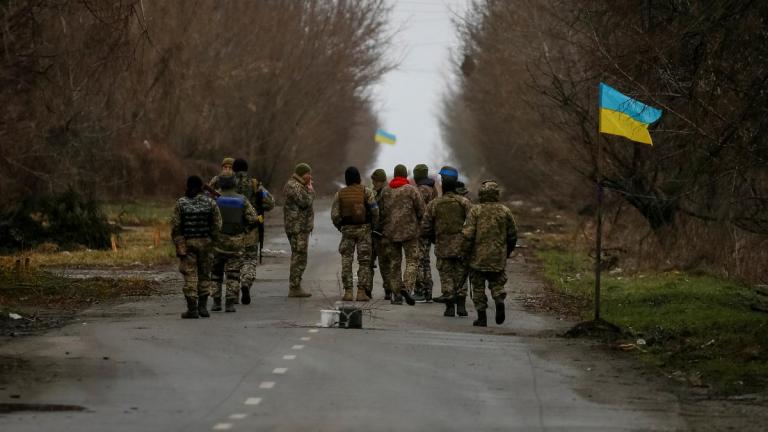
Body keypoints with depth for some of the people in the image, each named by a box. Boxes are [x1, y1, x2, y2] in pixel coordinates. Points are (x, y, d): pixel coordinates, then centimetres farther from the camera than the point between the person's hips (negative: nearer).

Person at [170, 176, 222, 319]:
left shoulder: (180, 203, -3)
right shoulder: (210, 203, 1)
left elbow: (175, 226, -7)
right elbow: (217, 225, -2)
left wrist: (179, 245, -3)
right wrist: (213, 240, 9)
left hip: (187, 243, -1)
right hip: (205, 243, 1)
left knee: (190, 276, 1)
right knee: (204, 275, 13)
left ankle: (192, 309, -2)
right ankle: (202, 306, 7)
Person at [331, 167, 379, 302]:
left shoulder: (339, 194, 3)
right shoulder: (366, 192, -2)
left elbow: (334, 215, -1)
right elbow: (375, 211, -10)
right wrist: (376, 227, 2)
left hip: (347, 230, 1)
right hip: (364, 229, -1)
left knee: (346, 261, 7)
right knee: (364, 261, 3)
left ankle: (348, 292, 1)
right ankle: (362, 292, -3)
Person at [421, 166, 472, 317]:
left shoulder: (433, 204, -1)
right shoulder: (464, 202, -5)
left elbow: (425, 228, 3)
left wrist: (434, 240, 21)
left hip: (443, 248, 0)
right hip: (461, 247, 0)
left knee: (446, 276, 7)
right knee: (461, 275, 10)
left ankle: (449, 307, 3)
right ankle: (461, 304, 4)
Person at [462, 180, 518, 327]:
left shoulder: (475, 210, -6)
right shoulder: (505, 211, 2)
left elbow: (468, 234, -11)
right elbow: (512, 235, 8)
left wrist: (466, 253, -1)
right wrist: (507, 252, 22)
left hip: (479, 256, -2)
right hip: (499, 257, 2)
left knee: (478, 287, 8)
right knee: (497, 283, 16)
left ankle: (481, 317, 5)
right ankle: (499, 300, -14)